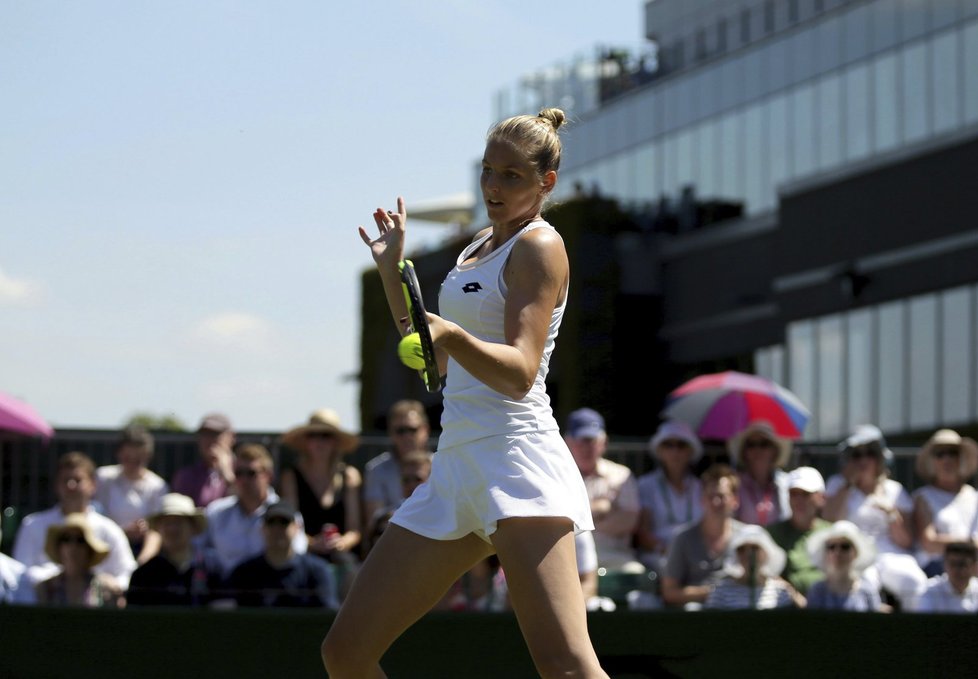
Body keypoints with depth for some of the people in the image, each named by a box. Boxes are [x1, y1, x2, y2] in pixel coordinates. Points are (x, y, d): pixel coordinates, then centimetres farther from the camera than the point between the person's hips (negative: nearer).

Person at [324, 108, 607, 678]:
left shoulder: (539, 245, -4)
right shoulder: (480, 246, 22)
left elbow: (520, 373, -17)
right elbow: (434, 363, 31)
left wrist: (451, 335, -35)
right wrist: (393, 268, 27)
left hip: (517, 458, -9)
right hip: (456, 462, 9)